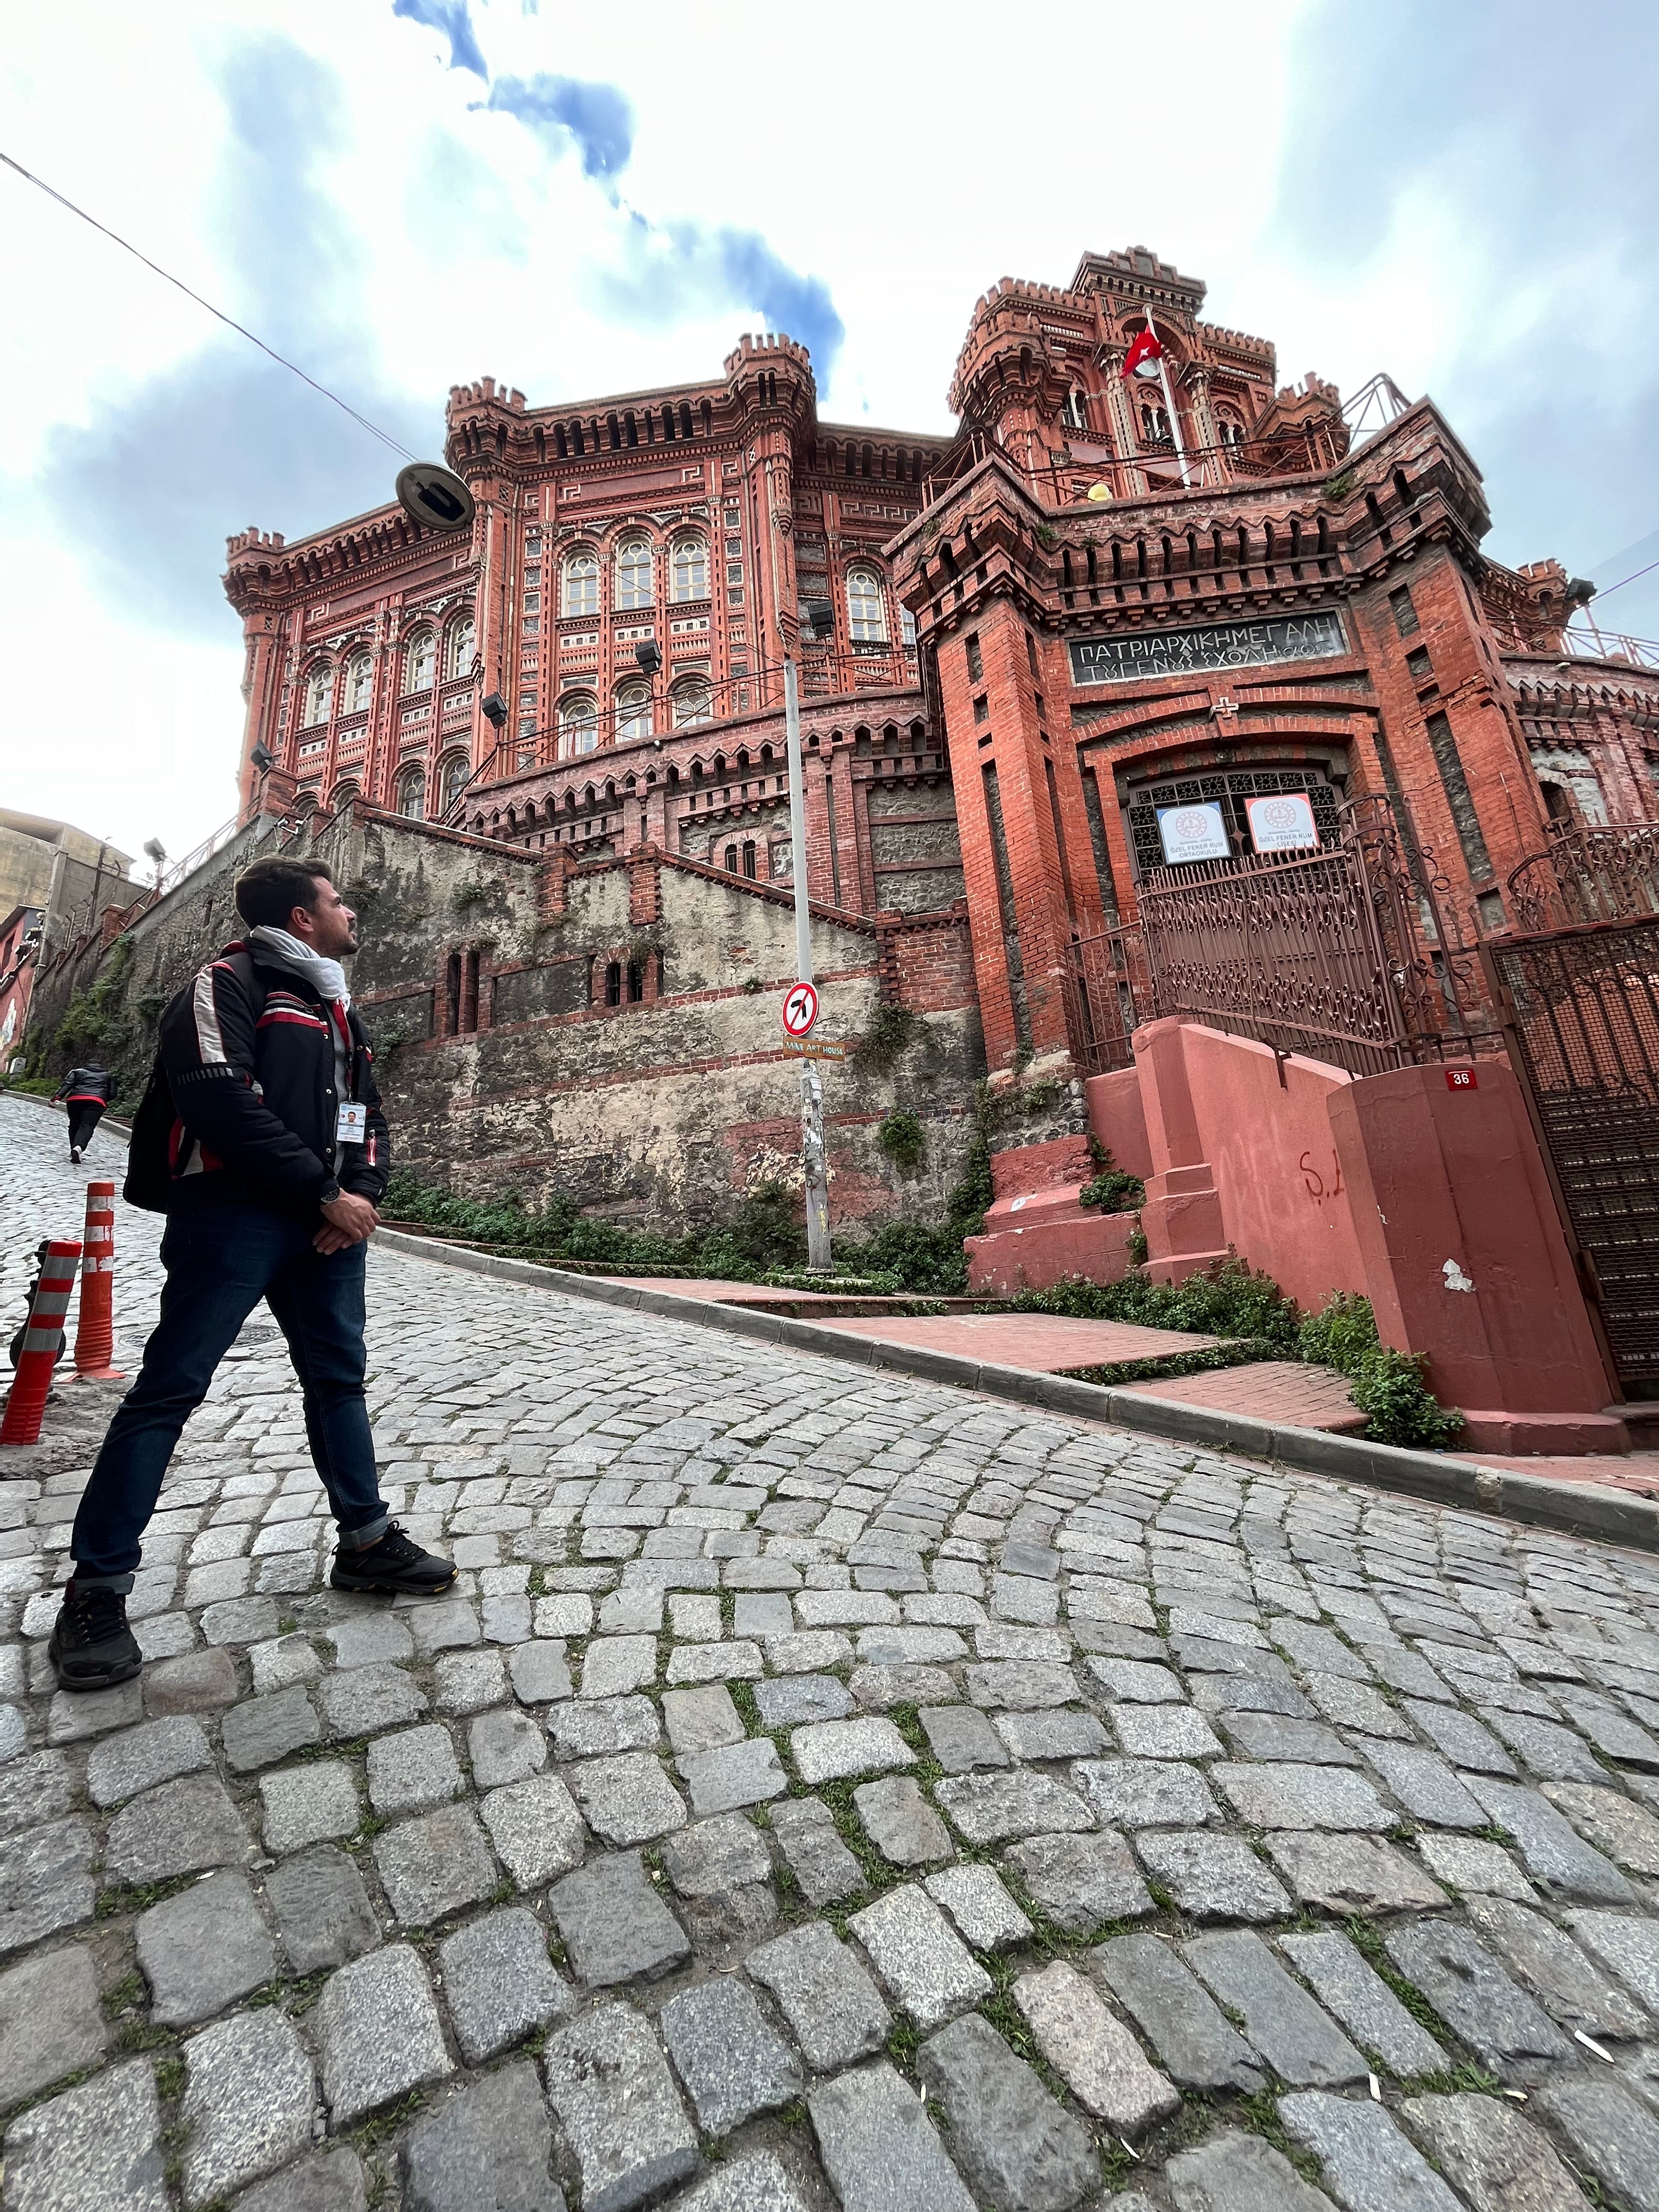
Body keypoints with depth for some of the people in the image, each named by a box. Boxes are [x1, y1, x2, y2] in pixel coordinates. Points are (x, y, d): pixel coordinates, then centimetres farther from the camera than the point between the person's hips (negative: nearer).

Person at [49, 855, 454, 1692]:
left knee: (339, 1379, 12)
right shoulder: (230, 982, -4)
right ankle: (97, 1587, 13)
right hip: (233, 1215, -8)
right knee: (168, 1390, -2)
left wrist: (363, 1191, -2)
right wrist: (328, 1194, -18)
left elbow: (370, 1119, 18)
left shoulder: (339, 1010, 20)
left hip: (327, 1221, 8)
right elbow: (223, 1104, -18)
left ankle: (366, 1543, 24)